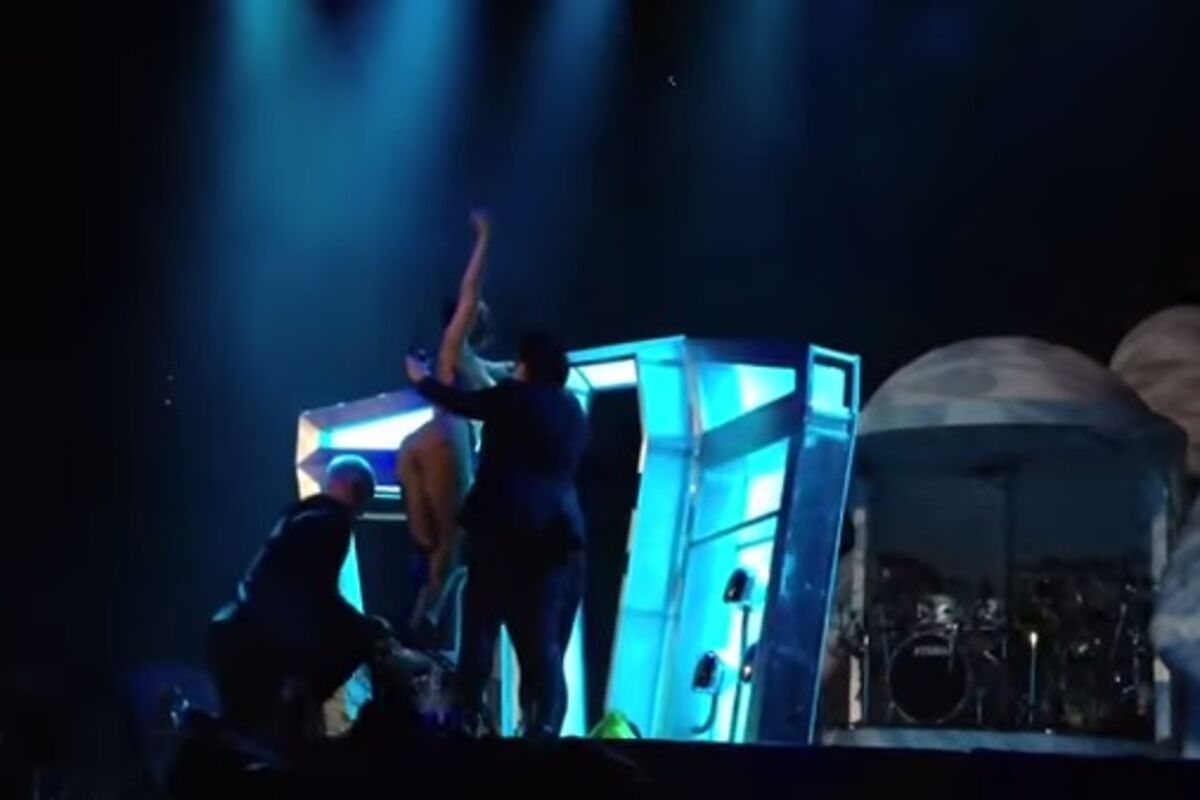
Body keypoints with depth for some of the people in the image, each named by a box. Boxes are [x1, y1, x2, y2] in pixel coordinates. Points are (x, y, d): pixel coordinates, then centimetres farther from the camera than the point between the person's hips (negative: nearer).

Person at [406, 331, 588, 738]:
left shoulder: (515, 396, -1)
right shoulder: (572, 410, 16)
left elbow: (459, 401, 9)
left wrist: (422, 377, 30)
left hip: (505, 529, -5)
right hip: (558, 533, 5)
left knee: (480, 630, 2)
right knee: (545, 644, 0)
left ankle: (467, 722, -3)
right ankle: (543, 733, -12)